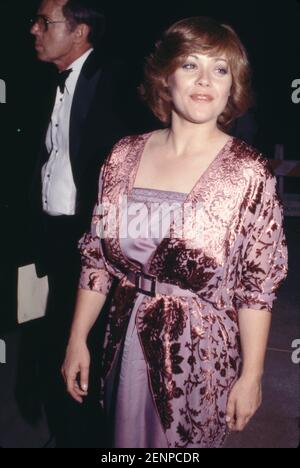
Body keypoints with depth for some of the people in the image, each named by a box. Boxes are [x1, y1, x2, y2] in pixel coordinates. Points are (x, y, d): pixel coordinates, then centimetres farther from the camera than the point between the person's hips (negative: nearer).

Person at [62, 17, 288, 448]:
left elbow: (257, 287, -10)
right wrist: (77, 340, 4)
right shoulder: (125, 156, -3)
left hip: (202, 351, -3)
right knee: (126, 440, 22)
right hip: (126, 344, 4)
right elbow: (97, 256, 2)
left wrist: (251, 375, -7)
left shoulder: (249, 174, -13)